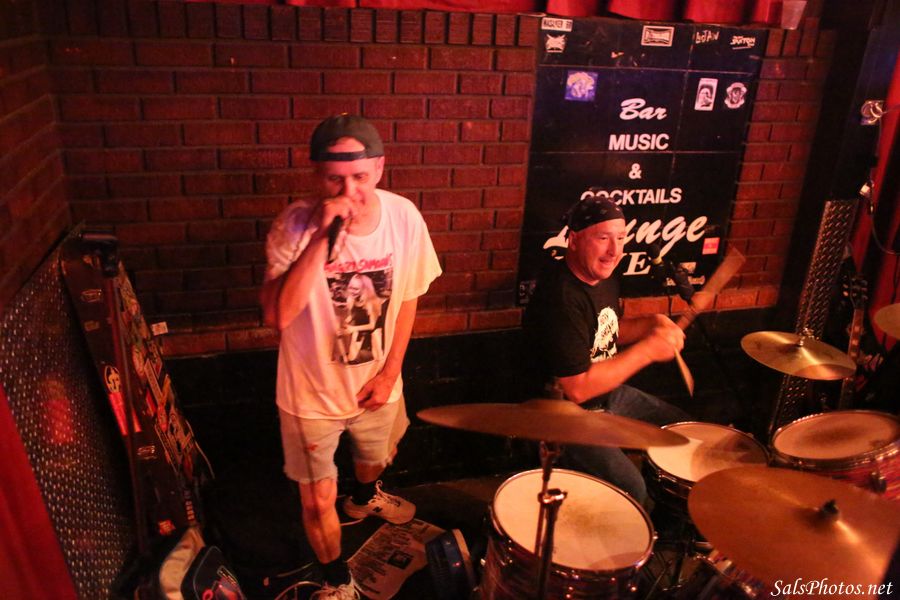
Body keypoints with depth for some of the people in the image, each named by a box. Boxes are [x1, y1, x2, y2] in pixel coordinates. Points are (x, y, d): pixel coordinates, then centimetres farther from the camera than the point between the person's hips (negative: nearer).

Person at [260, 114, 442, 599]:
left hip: (376, 384, 4)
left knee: (375, 459, 31)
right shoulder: (295, 225, -25)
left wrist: (391, 370, -4)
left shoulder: (404, 216, -16)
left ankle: (365, 498, 68)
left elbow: (407, 297, -2)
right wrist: (322, 238, -40)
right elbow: (277, 315, -35)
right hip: (312, 393, -3)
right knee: (318, 500, 11)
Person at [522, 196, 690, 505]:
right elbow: (577, 389, -31)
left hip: (609, 394, 10)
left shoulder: (603, 275, 0)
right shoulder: (559, 299, -31)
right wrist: (648, 350, -27)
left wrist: (651, 323, -2)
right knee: (631, 489, -21)